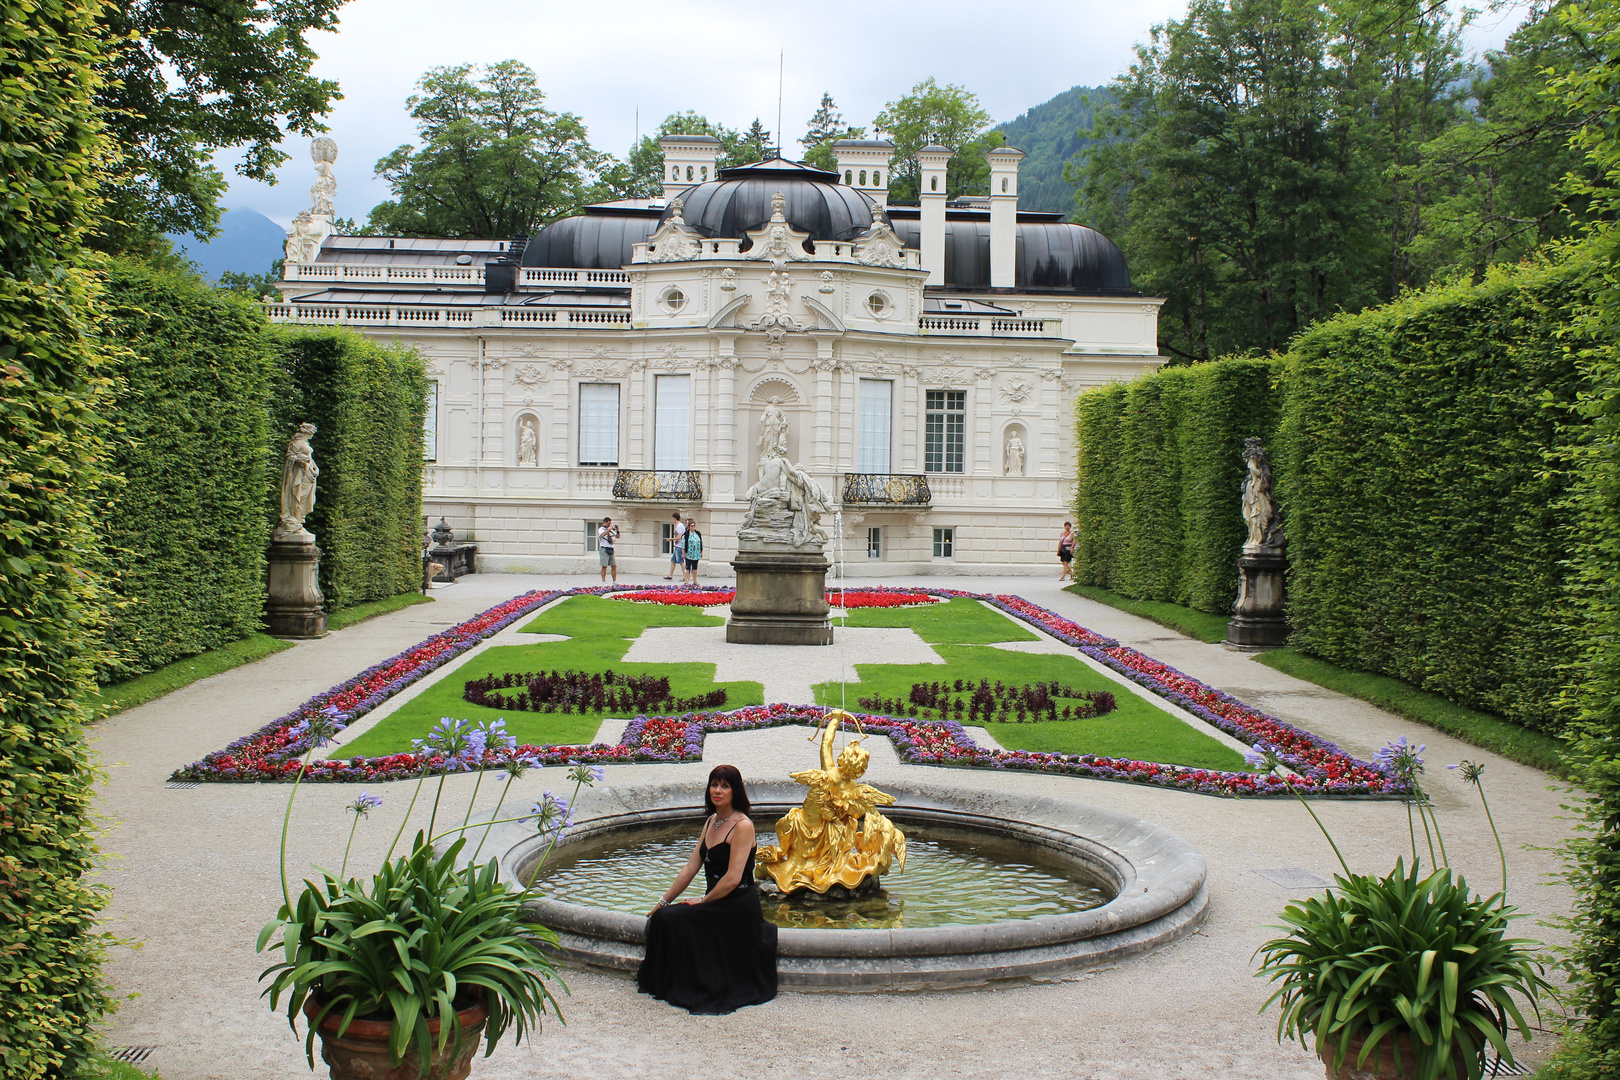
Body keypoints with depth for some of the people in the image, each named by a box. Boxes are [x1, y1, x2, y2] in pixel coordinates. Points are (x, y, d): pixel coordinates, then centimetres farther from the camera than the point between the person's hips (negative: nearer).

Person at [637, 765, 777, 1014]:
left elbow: (733, 878, -20)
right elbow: (690, 867, 13)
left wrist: (703, 901, -9)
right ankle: (665, 983, 5)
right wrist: (664, 901, 10)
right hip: (717, 904, 8)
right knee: (661, 917, -9)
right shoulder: (711, 821, 11)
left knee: (672, 919, -18)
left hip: (737, 908, -8)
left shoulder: (742, 826, -14)